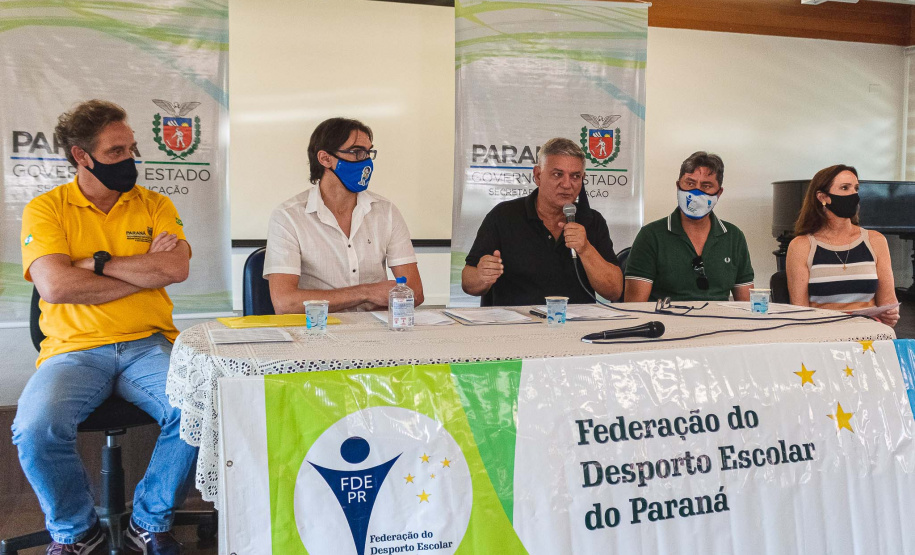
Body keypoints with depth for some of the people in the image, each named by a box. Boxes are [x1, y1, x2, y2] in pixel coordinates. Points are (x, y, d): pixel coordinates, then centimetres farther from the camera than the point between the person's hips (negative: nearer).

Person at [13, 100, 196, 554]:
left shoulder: (155, 205, 11)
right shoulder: (46, 209, 5)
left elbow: (176, 269, -7)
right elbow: (55, 286, -11)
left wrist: (94, 263, -7)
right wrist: (145, 270, -6)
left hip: (149, 344, 1)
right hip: (73, 350, -1)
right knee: (35, 430, -29)